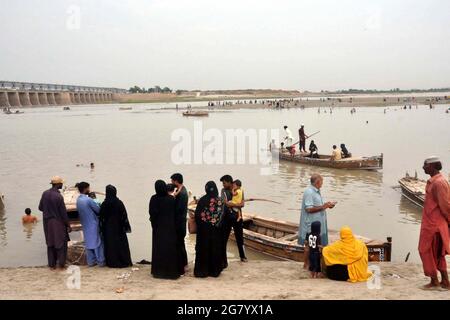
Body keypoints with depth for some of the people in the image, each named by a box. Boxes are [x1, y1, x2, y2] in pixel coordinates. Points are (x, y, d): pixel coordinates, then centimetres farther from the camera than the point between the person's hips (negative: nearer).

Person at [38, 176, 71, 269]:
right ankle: (61, 263, 12)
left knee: (50, 243, 15)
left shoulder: (45, 193, -4)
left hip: (47, 222, 6)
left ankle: (52, 264, 20)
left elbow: (40, 208, 5)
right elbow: (63, 213, -15)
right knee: (61, 243, 8)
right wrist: (68, 225, -6)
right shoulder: (59, 196, -20)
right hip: (58, 222, -5)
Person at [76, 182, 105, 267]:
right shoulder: (88, 200, -20)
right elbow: (98, 210, -14)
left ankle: (91, 261, 15)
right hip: (93, 224, -7)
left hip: (85, 224, 7)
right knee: (97, 242, 0)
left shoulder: (78, 200, 4)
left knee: (88, 242, 12)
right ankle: (101, 261, 5)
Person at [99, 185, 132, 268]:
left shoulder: (104, 204, -8)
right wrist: (126, 227, 1)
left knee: (110, 244, 8)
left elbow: (101, 218, -4)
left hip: (108, 227, 0)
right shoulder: (119, 203, -10)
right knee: (121, 243, 7)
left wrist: (102, 229, 5)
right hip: (118, 227, 0)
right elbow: (124, 216, -7)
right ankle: (124, 262, 10)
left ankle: (112, 262, 10)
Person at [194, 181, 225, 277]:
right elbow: (222, 215, -7)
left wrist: (200, 225, 6)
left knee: (203, 248, 7)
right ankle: (215, 270, 15)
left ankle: (202, 270, 11)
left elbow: (197, 215, -8)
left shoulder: (202, 200, -9)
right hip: (216, 230, 1)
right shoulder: (220, 200, -7)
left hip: (204, 229, -1)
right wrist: (218, 224, 5)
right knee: (215, 248, 10)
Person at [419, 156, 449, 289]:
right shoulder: (433, 181, 11)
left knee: (426, 251, 1)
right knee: (437, 253, 15)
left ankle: (434, 281, 11)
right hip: (431, 223, 10)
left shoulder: (439, 183, -21)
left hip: (434, 225, -10)